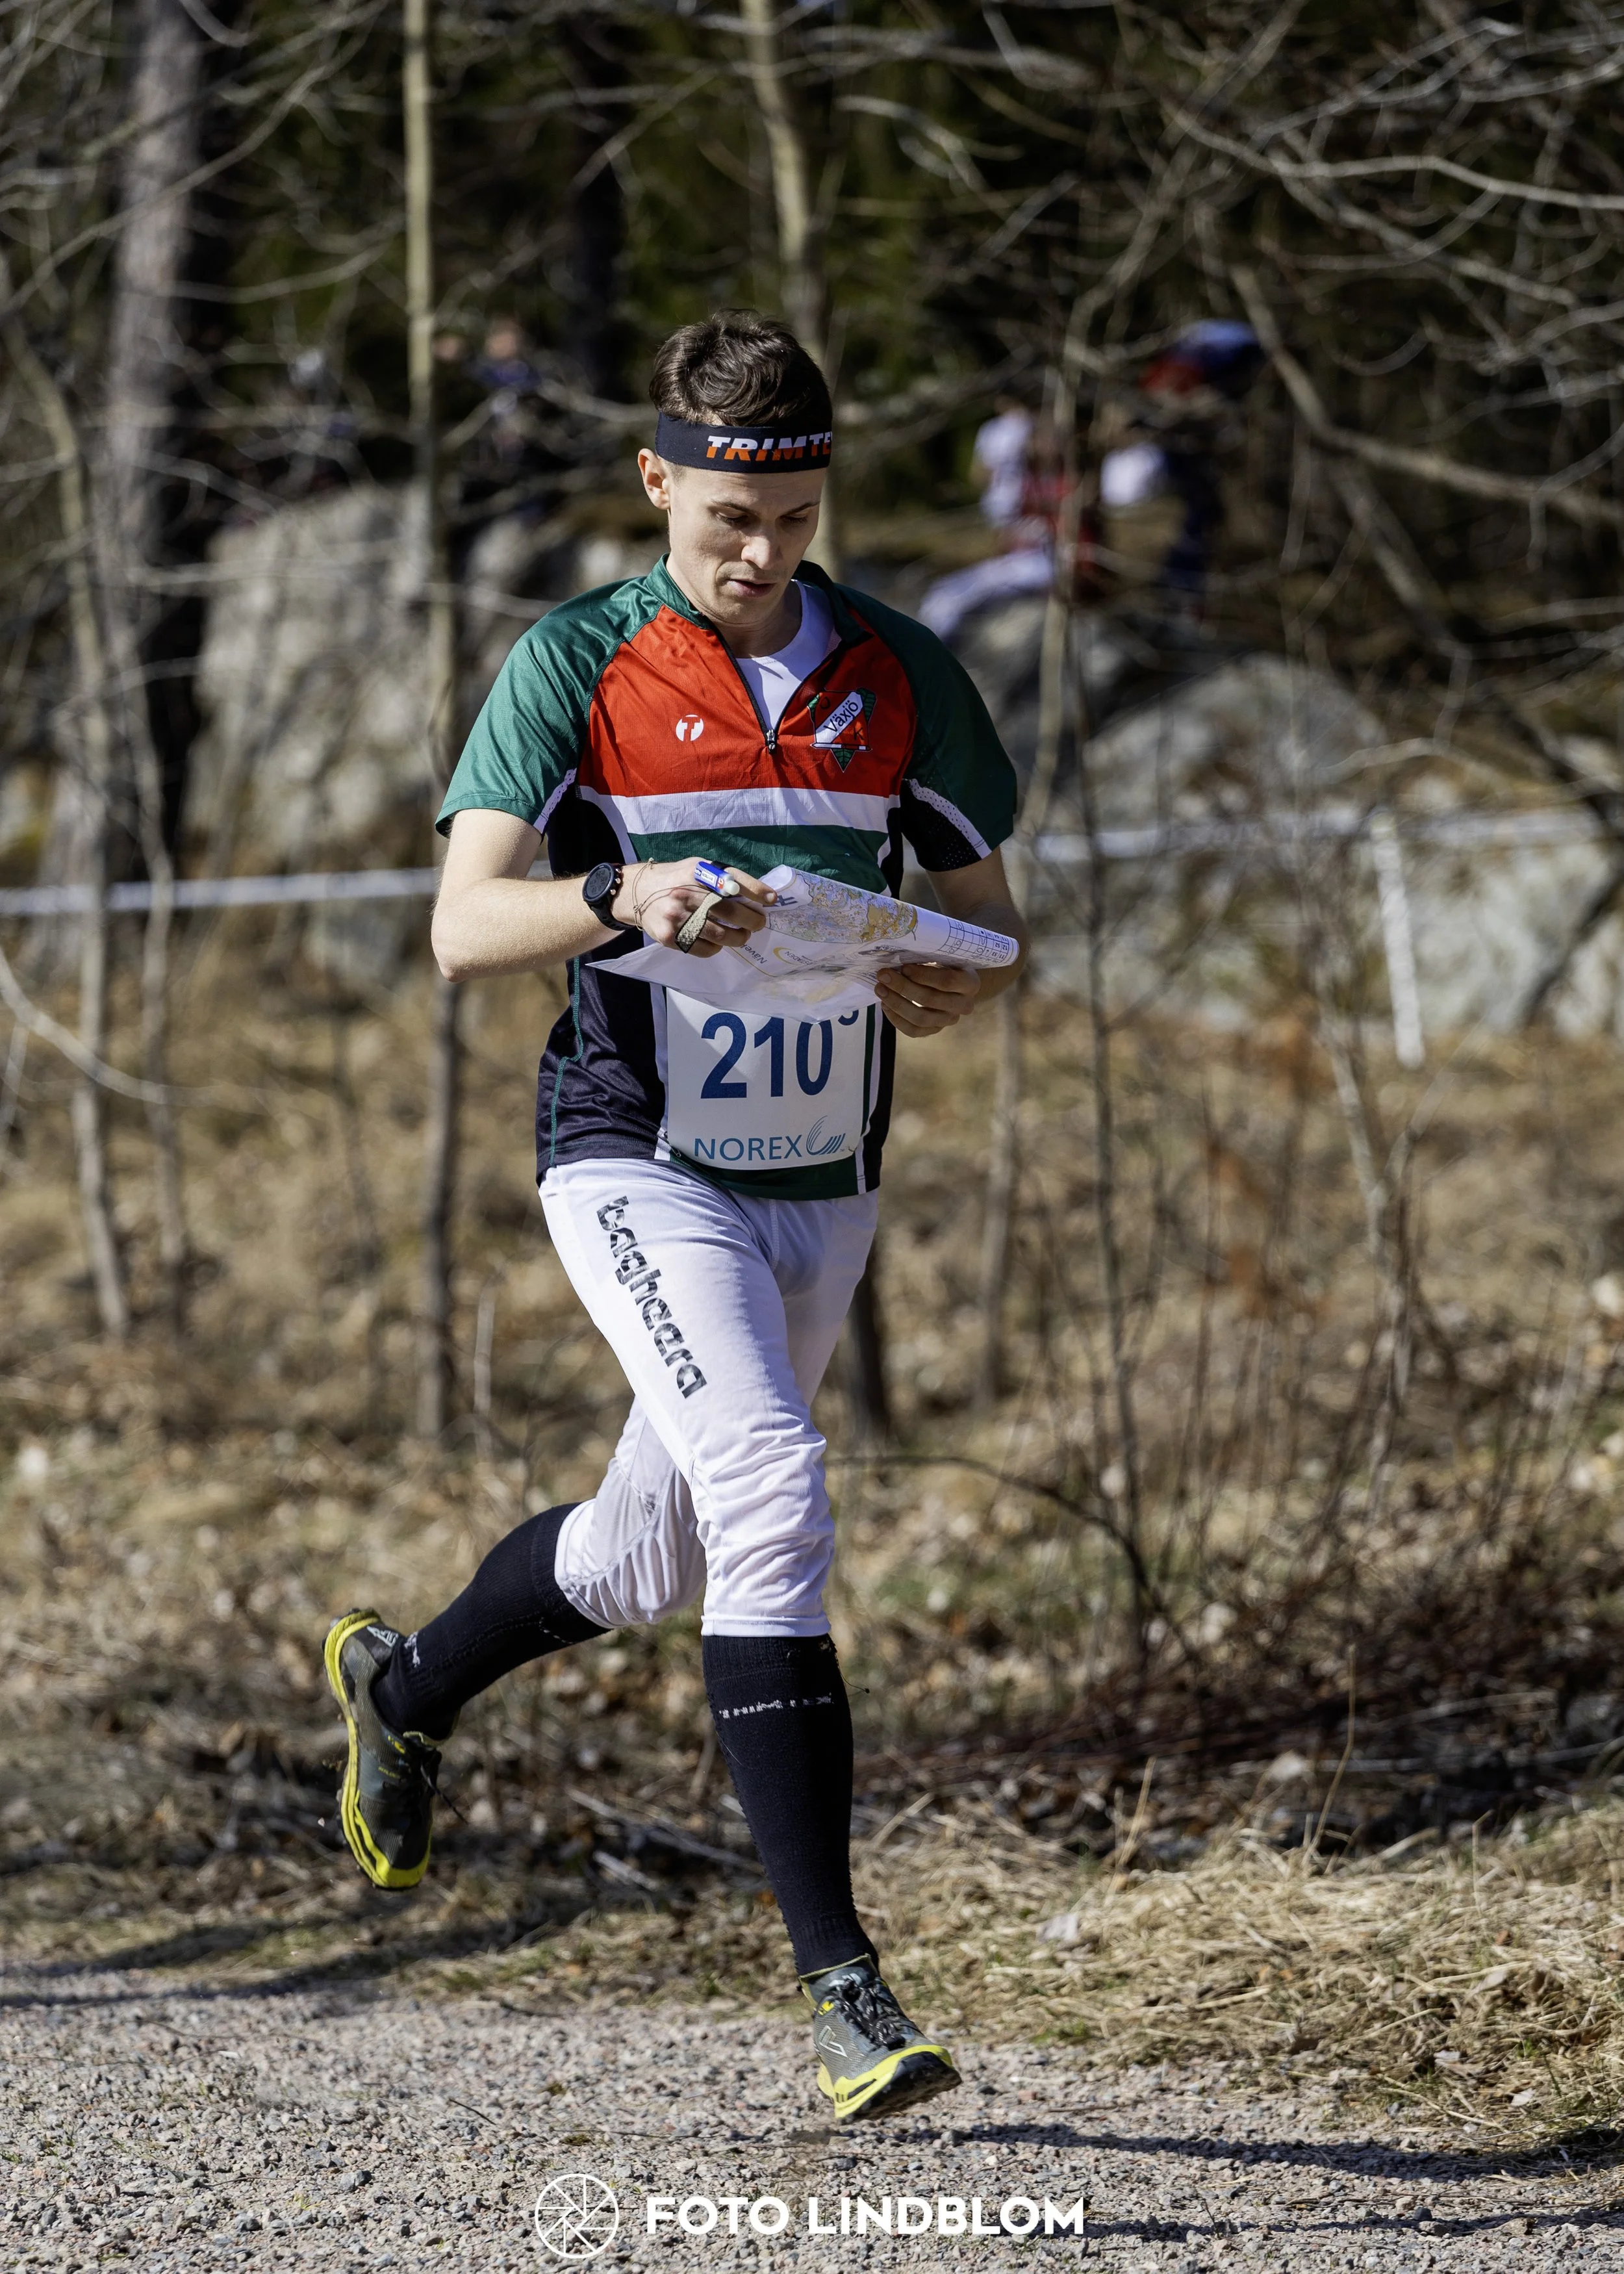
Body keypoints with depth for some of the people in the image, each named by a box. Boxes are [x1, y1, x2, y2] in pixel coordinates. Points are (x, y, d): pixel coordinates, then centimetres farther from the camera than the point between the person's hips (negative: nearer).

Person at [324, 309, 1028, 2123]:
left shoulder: (901, 677, 4)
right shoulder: (578, 665, -6)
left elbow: (992, 918, 10)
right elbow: (465, 928, -13)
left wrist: (949, 988, -13)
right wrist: (625, 898, -33)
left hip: (822, 1180, 5)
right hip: (640, 1163, -5)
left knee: (653, 1558, 17)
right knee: (774, 1503, -23)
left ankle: (404, 1690, 50)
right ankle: (841, 1987, -23)